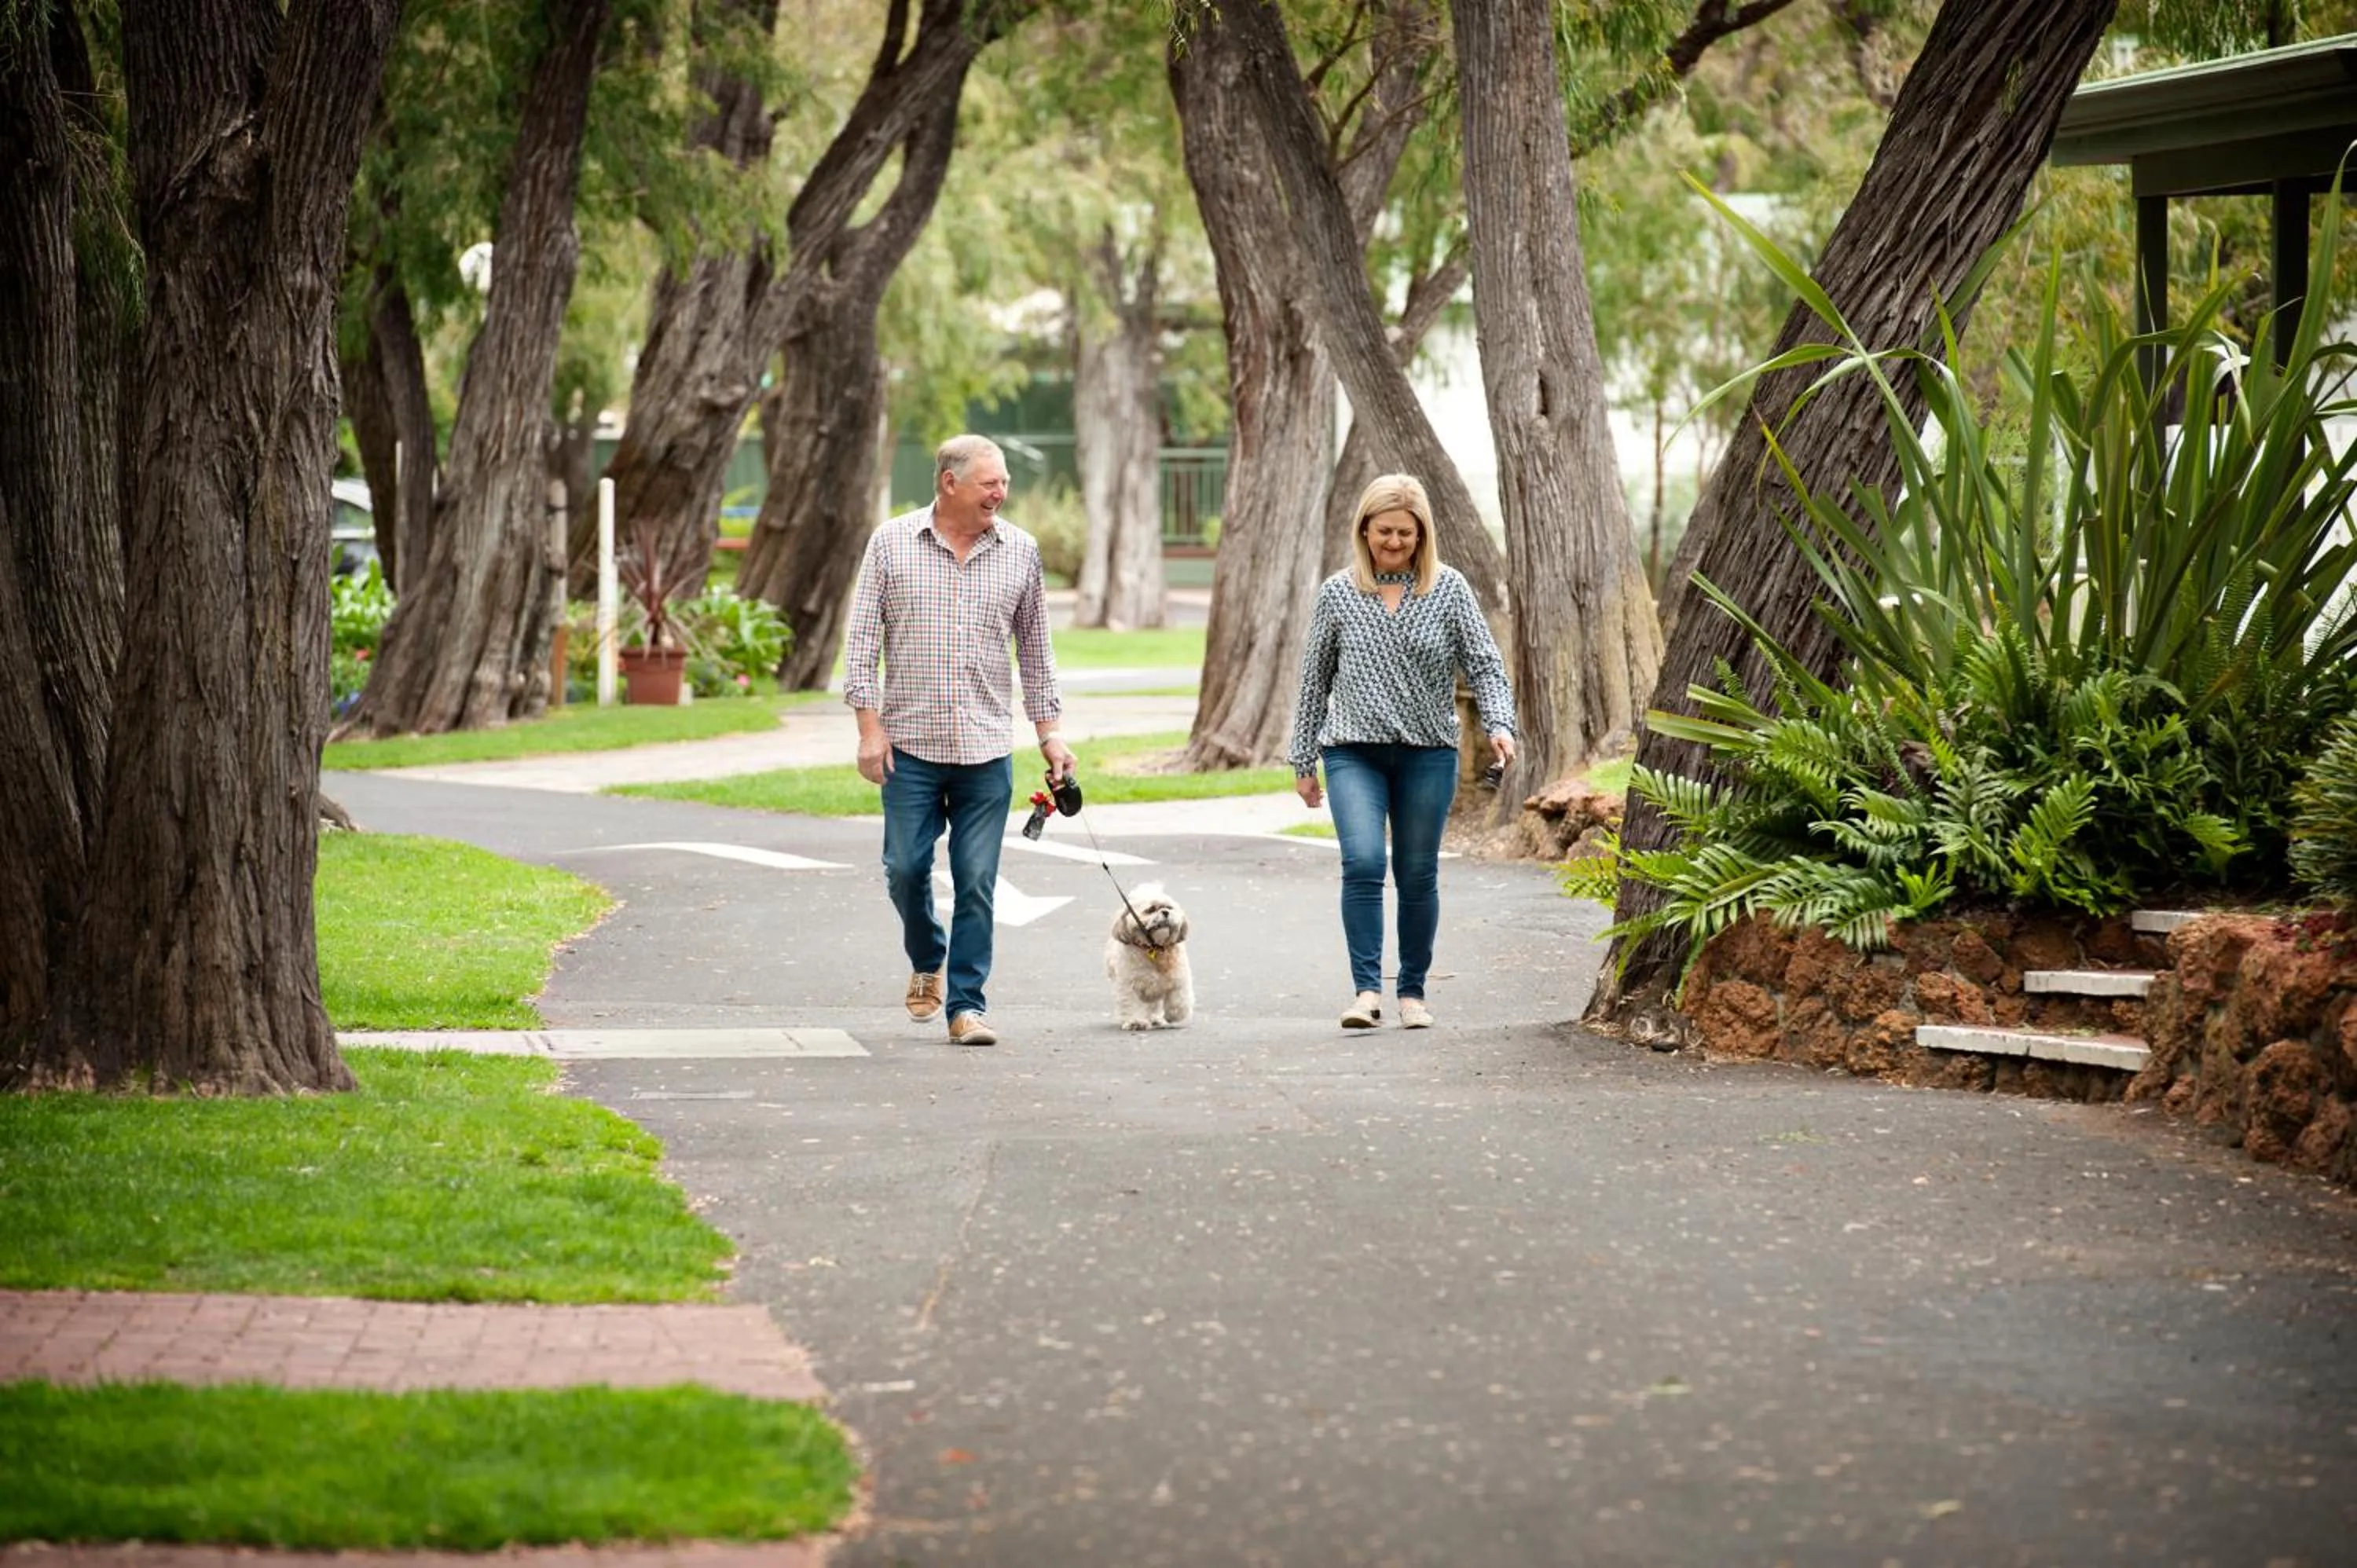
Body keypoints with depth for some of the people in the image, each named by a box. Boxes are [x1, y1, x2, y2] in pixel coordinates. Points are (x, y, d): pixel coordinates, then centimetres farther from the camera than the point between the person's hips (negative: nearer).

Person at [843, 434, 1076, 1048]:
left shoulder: (1020, 551, 5)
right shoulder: (892, 543, 0)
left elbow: (1035, 646, 13)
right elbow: (863, 639, 1)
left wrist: (1049, 731, 9)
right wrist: (870, 724, -6)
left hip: (987, 747, 1)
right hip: (910, 744, -1)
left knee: (976, 881, -1)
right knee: (906, 868, 1)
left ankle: (967, 1003, 6)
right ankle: (927, 962, 29)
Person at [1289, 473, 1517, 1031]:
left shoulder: (1449, 589, 2)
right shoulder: (1337, 593, 4)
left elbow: (1484, 664, 0)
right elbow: (1314, 681, 10)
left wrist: (1499, 724, -18)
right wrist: (1303, 761, 10)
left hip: (1428, 754, 1)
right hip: (1354, 753, -1)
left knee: (1418, 875, 6)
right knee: (1363, 863, -18)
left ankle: (1412, 991, 19)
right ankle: (1367, 990, -16)